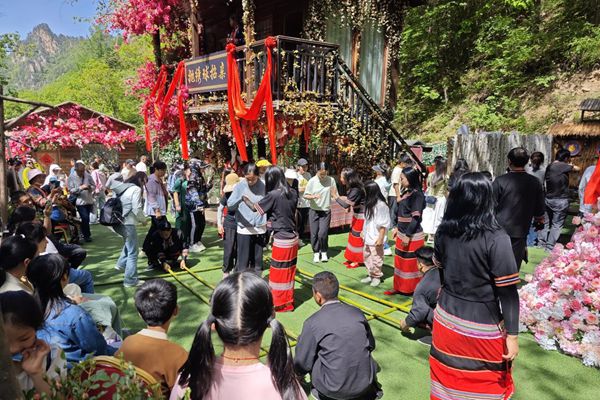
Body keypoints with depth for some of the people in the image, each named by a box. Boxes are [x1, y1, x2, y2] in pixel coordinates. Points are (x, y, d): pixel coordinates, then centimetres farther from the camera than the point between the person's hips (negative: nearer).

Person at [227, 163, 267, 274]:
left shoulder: (263, 185, -1)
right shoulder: (240, 186, -5)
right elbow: (229, 205, -11)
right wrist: (241, 198, -28)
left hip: (260, 229, 2)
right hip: (244, 229, -2)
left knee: (257, 260, 12)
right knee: (243, 260, 1)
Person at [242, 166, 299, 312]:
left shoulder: (273, 195, -17)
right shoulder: (293, 193, 1)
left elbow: (255, 208, -5)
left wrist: (244, 198, 11)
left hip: (281, 240, -6)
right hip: (293, 237, 6)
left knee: (279, 272, 8)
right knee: (288, 271, 17)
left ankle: (279, 303, 21)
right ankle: (288, 301, 30)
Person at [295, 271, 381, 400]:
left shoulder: (312, 323, -13)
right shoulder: (357, 312, -2)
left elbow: (302, 366, -3)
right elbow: (371, 345, 13)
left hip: (334, 388, -4)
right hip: (365, 382, 4)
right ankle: (370, 389, 26)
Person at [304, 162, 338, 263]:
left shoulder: (331, 180, -6)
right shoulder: (312, 181, -7)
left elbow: (335, 195, 1)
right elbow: (305, 195, -3)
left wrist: (333, 193, -22)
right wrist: (313, 196, -22)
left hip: (326, 211, -1)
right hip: (314, 211, 1)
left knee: (323, 233, -7)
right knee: (314, 234, 4)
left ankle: (324, 252, 17)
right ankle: (316, 252, 24)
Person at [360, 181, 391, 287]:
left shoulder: (381, 205, -19)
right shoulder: (369, 203, 8)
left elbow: (383, 224, -18)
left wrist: (380, 238, -18)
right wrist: (363, 231, 20)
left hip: (376, 238, -9)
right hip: (368, 237, 9)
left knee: (376, 258, 4)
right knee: (367, 257, 16)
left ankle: (377, 277, 20)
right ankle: (371, 275, 29)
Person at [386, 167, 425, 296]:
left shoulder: (417, 195, -16)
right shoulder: (406, 192, 10)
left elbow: (416, 218, -20)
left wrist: (408, 236, -20)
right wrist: (397, 228, 18)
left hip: (413, 236, -9)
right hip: (402, 233, 9)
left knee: (412, 263, 4)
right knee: (400, 261, 15)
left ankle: (413, 289, 17)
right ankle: (399, 287, 26)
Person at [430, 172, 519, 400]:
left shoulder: (443, 231, -5)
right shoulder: (496, 238, -20)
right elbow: (507, 291, -16)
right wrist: (512, 335, -9)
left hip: (447, 316, 4)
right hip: (482, 324, -4)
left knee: (448, 375, 21)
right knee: (489, 381, 18)